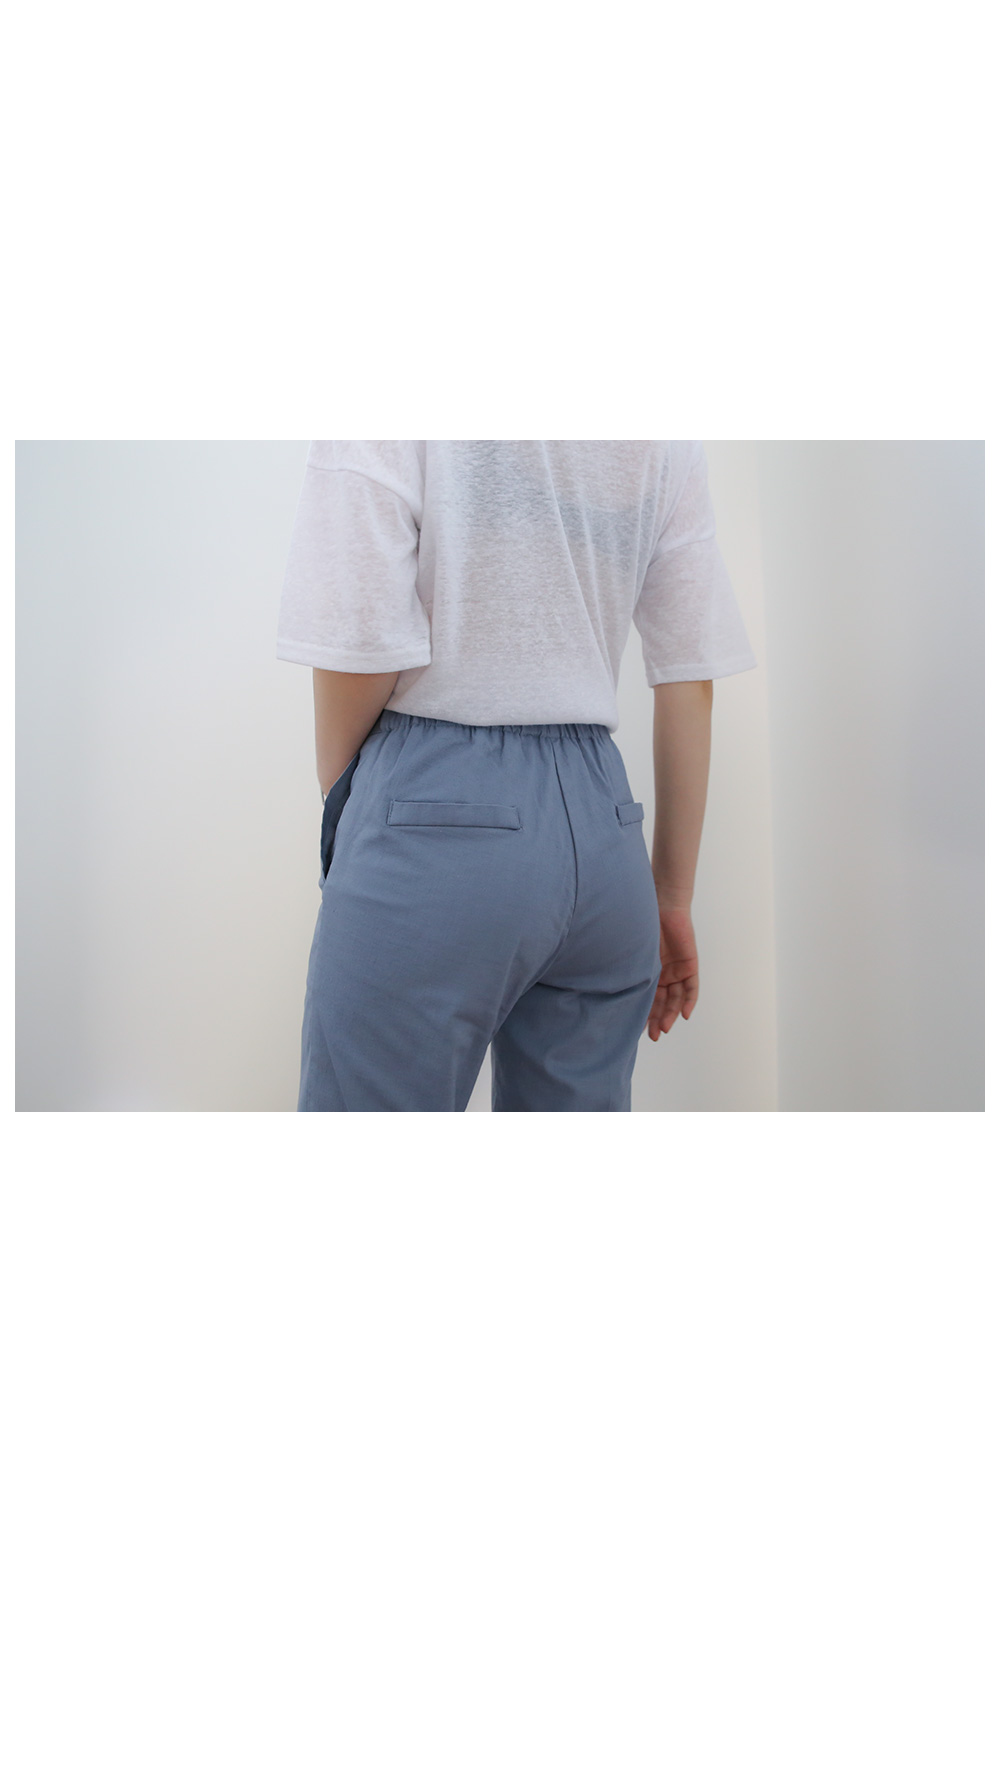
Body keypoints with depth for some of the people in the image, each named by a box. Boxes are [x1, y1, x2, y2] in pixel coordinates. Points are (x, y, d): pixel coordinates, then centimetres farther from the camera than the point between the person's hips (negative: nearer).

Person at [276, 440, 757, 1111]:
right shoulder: (671, 441, 9)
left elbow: (356, 652, -11)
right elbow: (691, 676, 9)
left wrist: (344, 818, 8)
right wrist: (672, 899, 15)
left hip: (430, 813, -5)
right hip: (604, 822, 6)